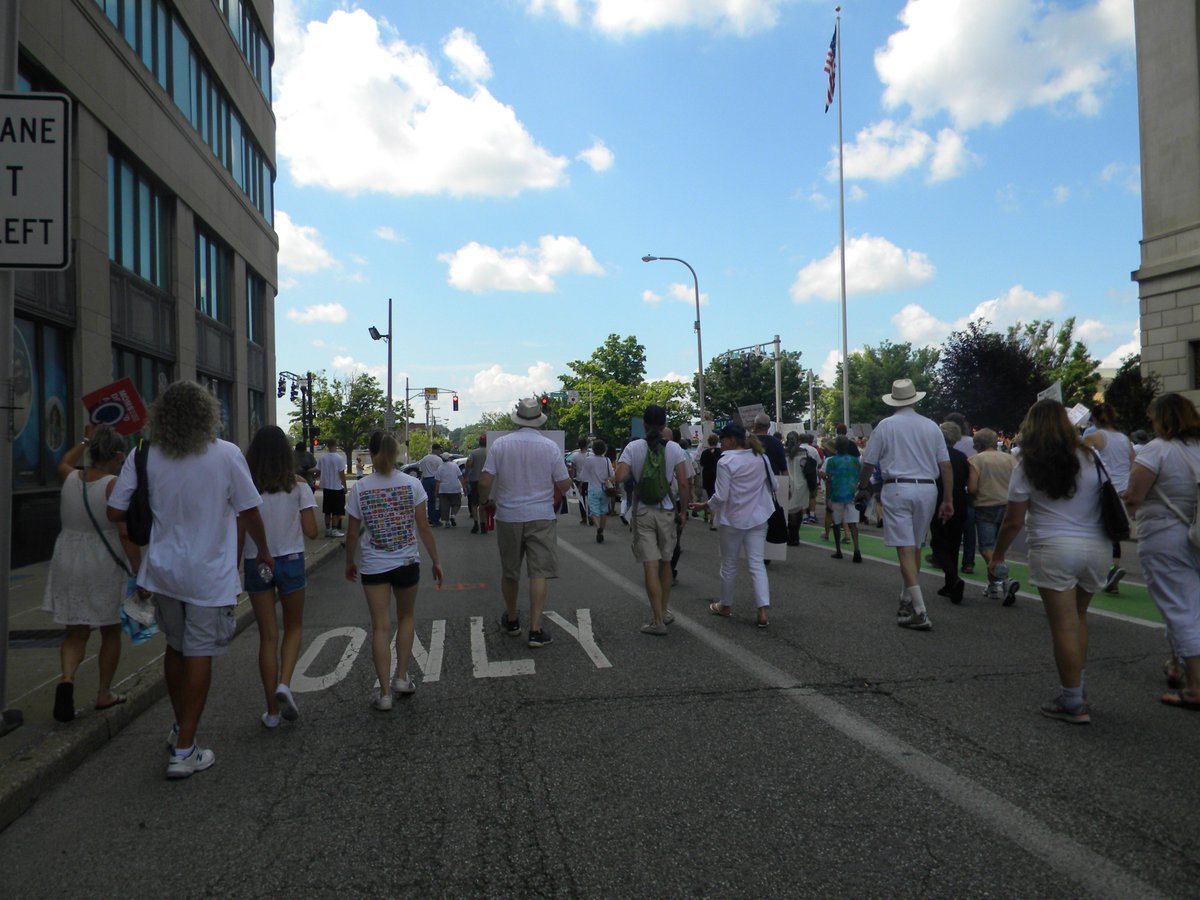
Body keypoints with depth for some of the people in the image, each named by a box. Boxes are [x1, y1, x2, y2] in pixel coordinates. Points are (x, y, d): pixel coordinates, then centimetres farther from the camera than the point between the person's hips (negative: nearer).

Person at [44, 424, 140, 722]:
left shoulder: (70, 479, 1)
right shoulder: (115, 486, -16)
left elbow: (63, 462, 29)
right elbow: (125, 534, -20)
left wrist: (85, 440, 40)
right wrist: (140, 572, -14)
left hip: (69, 565, 5)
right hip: (106, 565, -5)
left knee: (76, 631, 14)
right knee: (111, 632, 13)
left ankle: (67, 678, -11)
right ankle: (104, 693, 23)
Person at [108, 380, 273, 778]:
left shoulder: (143, 456, -4)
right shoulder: (226, 454, -12)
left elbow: (115, 513, -2)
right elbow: (249, 512, -5)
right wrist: (263, 551, 11)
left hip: (164, 570, 4)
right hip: (210, 574, -4)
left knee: (175, 648, 21)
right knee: (199, 656, 4)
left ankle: (181, 727, 37)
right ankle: (184, 751, 8)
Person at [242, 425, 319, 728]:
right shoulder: (298, 486, -7)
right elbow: (311, 532, -8)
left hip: (256, 564, 1)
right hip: (290, 561, -1)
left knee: (268, 636, 9)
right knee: (293, 627, 19)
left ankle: (272, 710, 15)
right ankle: (284, 684, -4)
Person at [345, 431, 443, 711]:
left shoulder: (359, 488, -6)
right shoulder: (411, 483, -7)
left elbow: (353, 533, 0)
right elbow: (424, 527, -5)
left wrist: (349, 563, 16)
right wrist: (435, 561, 5)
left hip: (374, 566, 0)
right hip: (407, 562, 0)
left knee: (380, 627, 5)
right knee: (405, 618, 21)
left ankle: (384, 693, 6)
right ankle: (401, 677, 21)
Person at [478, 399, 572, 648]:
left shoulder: (500, 444, -4)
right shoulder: (550, 447, -5)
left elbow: (485, 482, -7)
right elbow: (564, 485, -3)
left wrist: (485, 502, 13)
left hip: (508, 516, 1)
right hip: (541, 517, -1)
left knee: (509, 572, 16)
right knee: (538, 573, 1)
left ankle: (511, 621, 33)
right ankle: (535, 630, -2)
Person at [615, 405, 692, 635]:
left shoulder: (633, 447, -6)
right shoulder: (674, 448, -4)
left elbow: (620, 477, -15)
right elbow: (683, 483, -7)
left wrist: (634, 473, 6)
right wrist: (683, 510, 3)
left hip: (643, 512, -1)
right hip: (667, 512, 2)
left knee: (650, 566, -1)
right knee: (665, 563, 18)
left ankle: (658, 621, -1)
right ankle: (665, 611, 30)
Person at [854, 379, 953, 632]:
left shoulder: (885, 426, -2)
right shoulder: (931, 426, 6)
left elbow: (868, 463, 1)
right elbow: (945, 466, 5)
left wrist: (862, 489, 17)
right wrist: (948, 500, 10)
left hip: (897, 489, -4)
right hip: (927, 490, 4)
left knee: (905, 549, -5)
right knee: (914, 546, 17)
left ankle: (920, 612, -10)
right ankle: (907, 600, 28)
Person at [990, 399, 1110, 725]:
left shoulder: (1027, 467, -4)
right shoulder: (1089, 459, 4)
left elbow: (1014, 521, -4)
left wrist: (997, 556, 6)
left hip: (1054, 549, -4)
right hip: (1095, 547, 4)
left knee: (1064, 627, 0)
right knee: (1078, 618, 19)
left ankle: (1073, 703, 6)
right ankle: (1075, 688, 24)